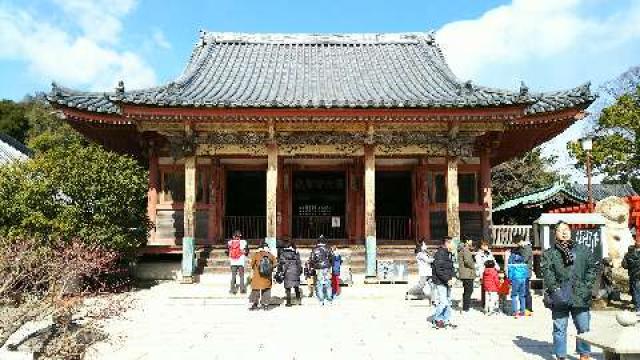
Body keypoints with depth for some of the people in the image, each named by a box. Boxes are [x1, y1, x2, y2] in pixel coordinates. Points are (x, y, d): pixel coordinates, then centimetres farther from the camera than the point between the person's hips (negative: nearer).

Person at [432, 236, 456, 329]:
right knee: (443, 302, -9)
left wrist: (452, 278, 8)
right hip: (440, 282, -9)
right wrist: (447, 280, -19)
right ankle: (436, 320, 8)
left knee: (448, 302, 13)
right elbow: (439, 270, -21)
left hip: (447, 282, 9)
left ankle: (446, 321, 22)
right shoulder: (439, 254, -16)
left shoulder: (449, 254, 13)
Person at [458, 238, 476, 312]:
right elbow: (467, 261, -25)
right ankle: (466, 308, -5)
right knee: (468, 291, -7)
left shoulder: (462, 250, 19)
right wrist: (473, 266, -10)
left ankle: (465, 307, 23)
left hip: (465, 275, 11)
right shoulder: (466, 250, -14)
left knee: (467, 291, 16)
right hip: (467, 274, -11)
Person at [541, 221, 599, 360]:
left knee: (583, 328, 9)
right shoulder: (549, 253, 4)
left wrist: (586, 285, -3)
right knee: (559, 329, 5)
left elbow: (593, 266, 8)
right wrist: (555, 289, -17)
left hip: (580, 296, 2)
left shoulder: (583, 250, 10)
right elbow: (546, 272, -6)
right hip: (559, 298, -1)